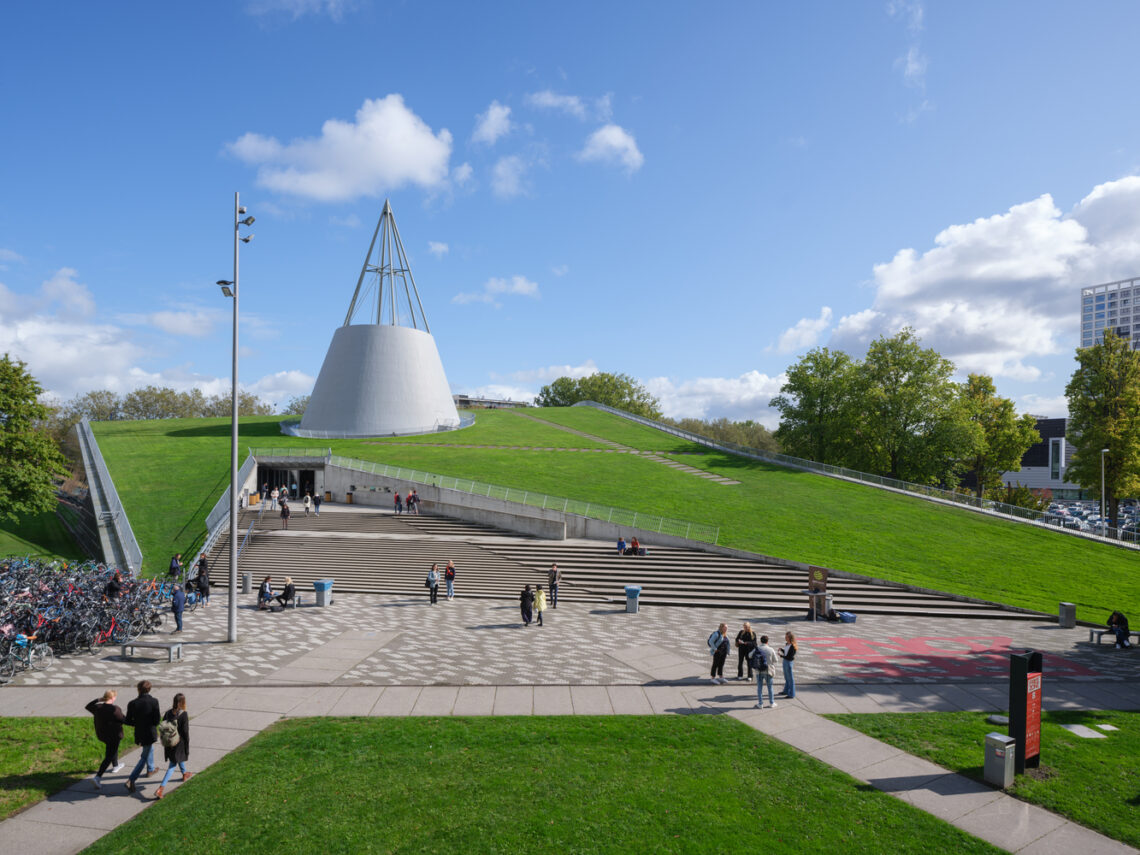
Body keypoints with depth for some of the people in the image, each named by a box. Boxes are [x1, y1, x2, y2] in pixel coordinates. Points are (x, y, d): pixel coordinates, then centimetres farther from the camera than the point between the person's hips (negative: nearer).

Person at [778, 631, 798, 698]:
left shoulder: (792, 646, -23)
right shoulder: (787, 644, 4)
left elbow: (789, 657, -23)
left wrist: (781, 656, -20)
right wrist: (781, 649, 0)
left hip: (788, 662, -9)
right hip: (785, 661, 9)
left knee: (790, 678, 3)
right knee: (786, 677, 22)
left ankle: (791, 694, 13)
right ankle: (786, 691, 37)